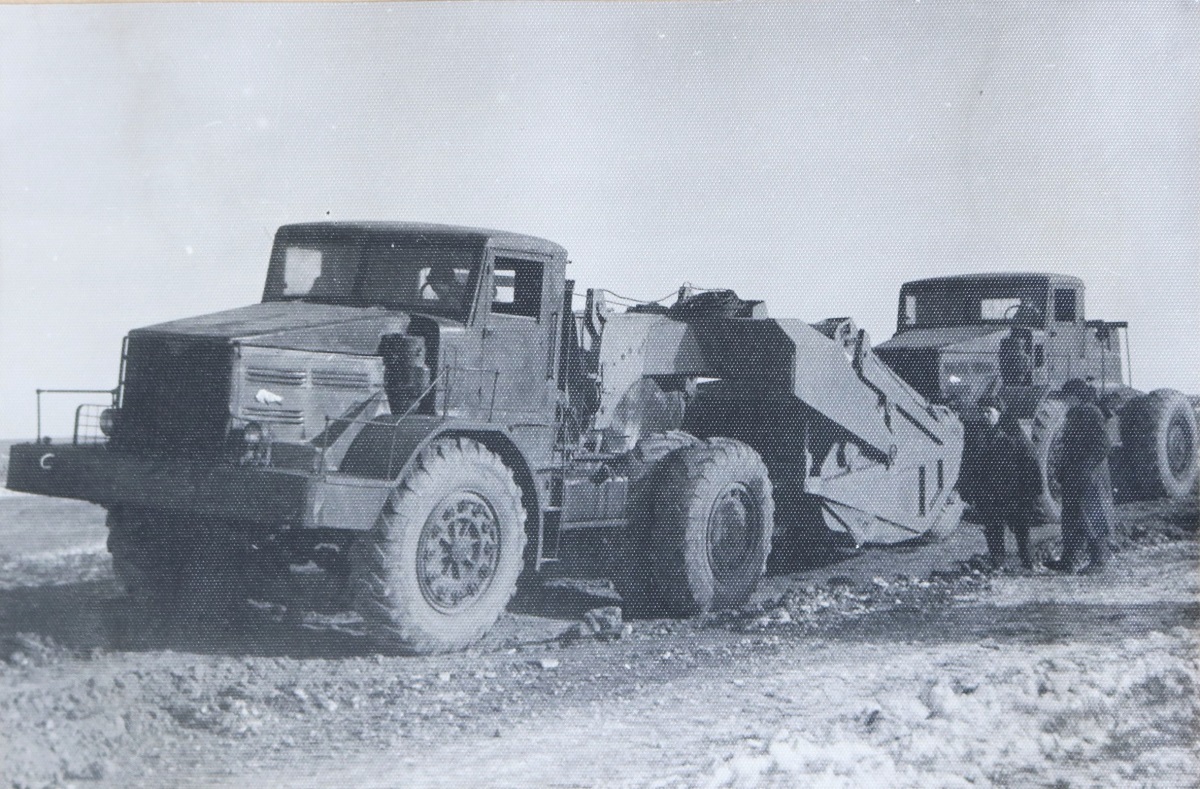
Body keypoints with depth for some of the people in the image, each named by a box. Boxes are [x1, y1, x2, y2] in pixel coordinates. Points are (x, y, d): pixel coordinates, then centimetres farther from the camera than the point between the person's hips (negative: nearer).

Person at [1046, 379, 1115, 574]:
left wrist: (1086, 467, -21)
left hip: (1089, 478, -9)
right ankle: (1070, 560, 17)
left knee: (1092, 517, -2)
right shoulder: (1074, 413, 13)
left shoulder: (1092, 413, -13)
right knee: (1071, 518, 11)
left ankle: (1098, 561, 5)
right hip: (1073, 478, 9)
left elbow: (1101, 447, -18)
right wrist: (1064, 470, 15)